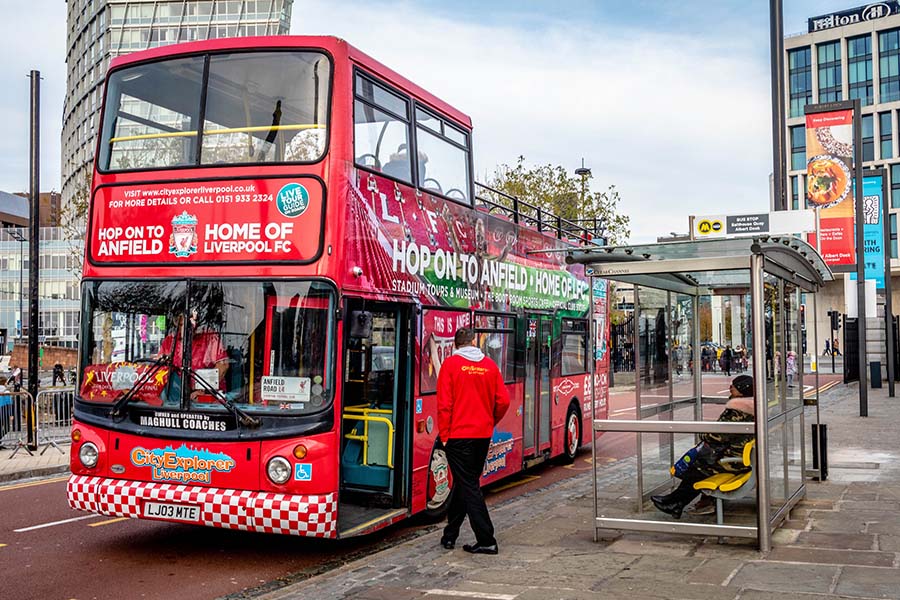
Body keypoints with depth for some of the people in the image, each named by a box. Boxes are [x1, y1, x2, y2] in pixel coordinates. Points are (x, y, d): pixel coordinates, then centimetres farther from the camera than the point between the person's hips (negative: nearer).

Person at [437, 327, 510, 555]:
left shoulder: (451, 364, -7)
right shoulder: (490, 365, 4)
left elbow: (444, 404, -11)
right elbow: (503, 401, 3)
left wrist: (444, 434, -4)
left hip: (459, 434, -5)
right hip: (483, 435, 5)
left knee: (468, 486, -1)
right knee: (465, 482, 17)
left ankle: (486, 540, -3)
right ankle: (450, 535, 27)